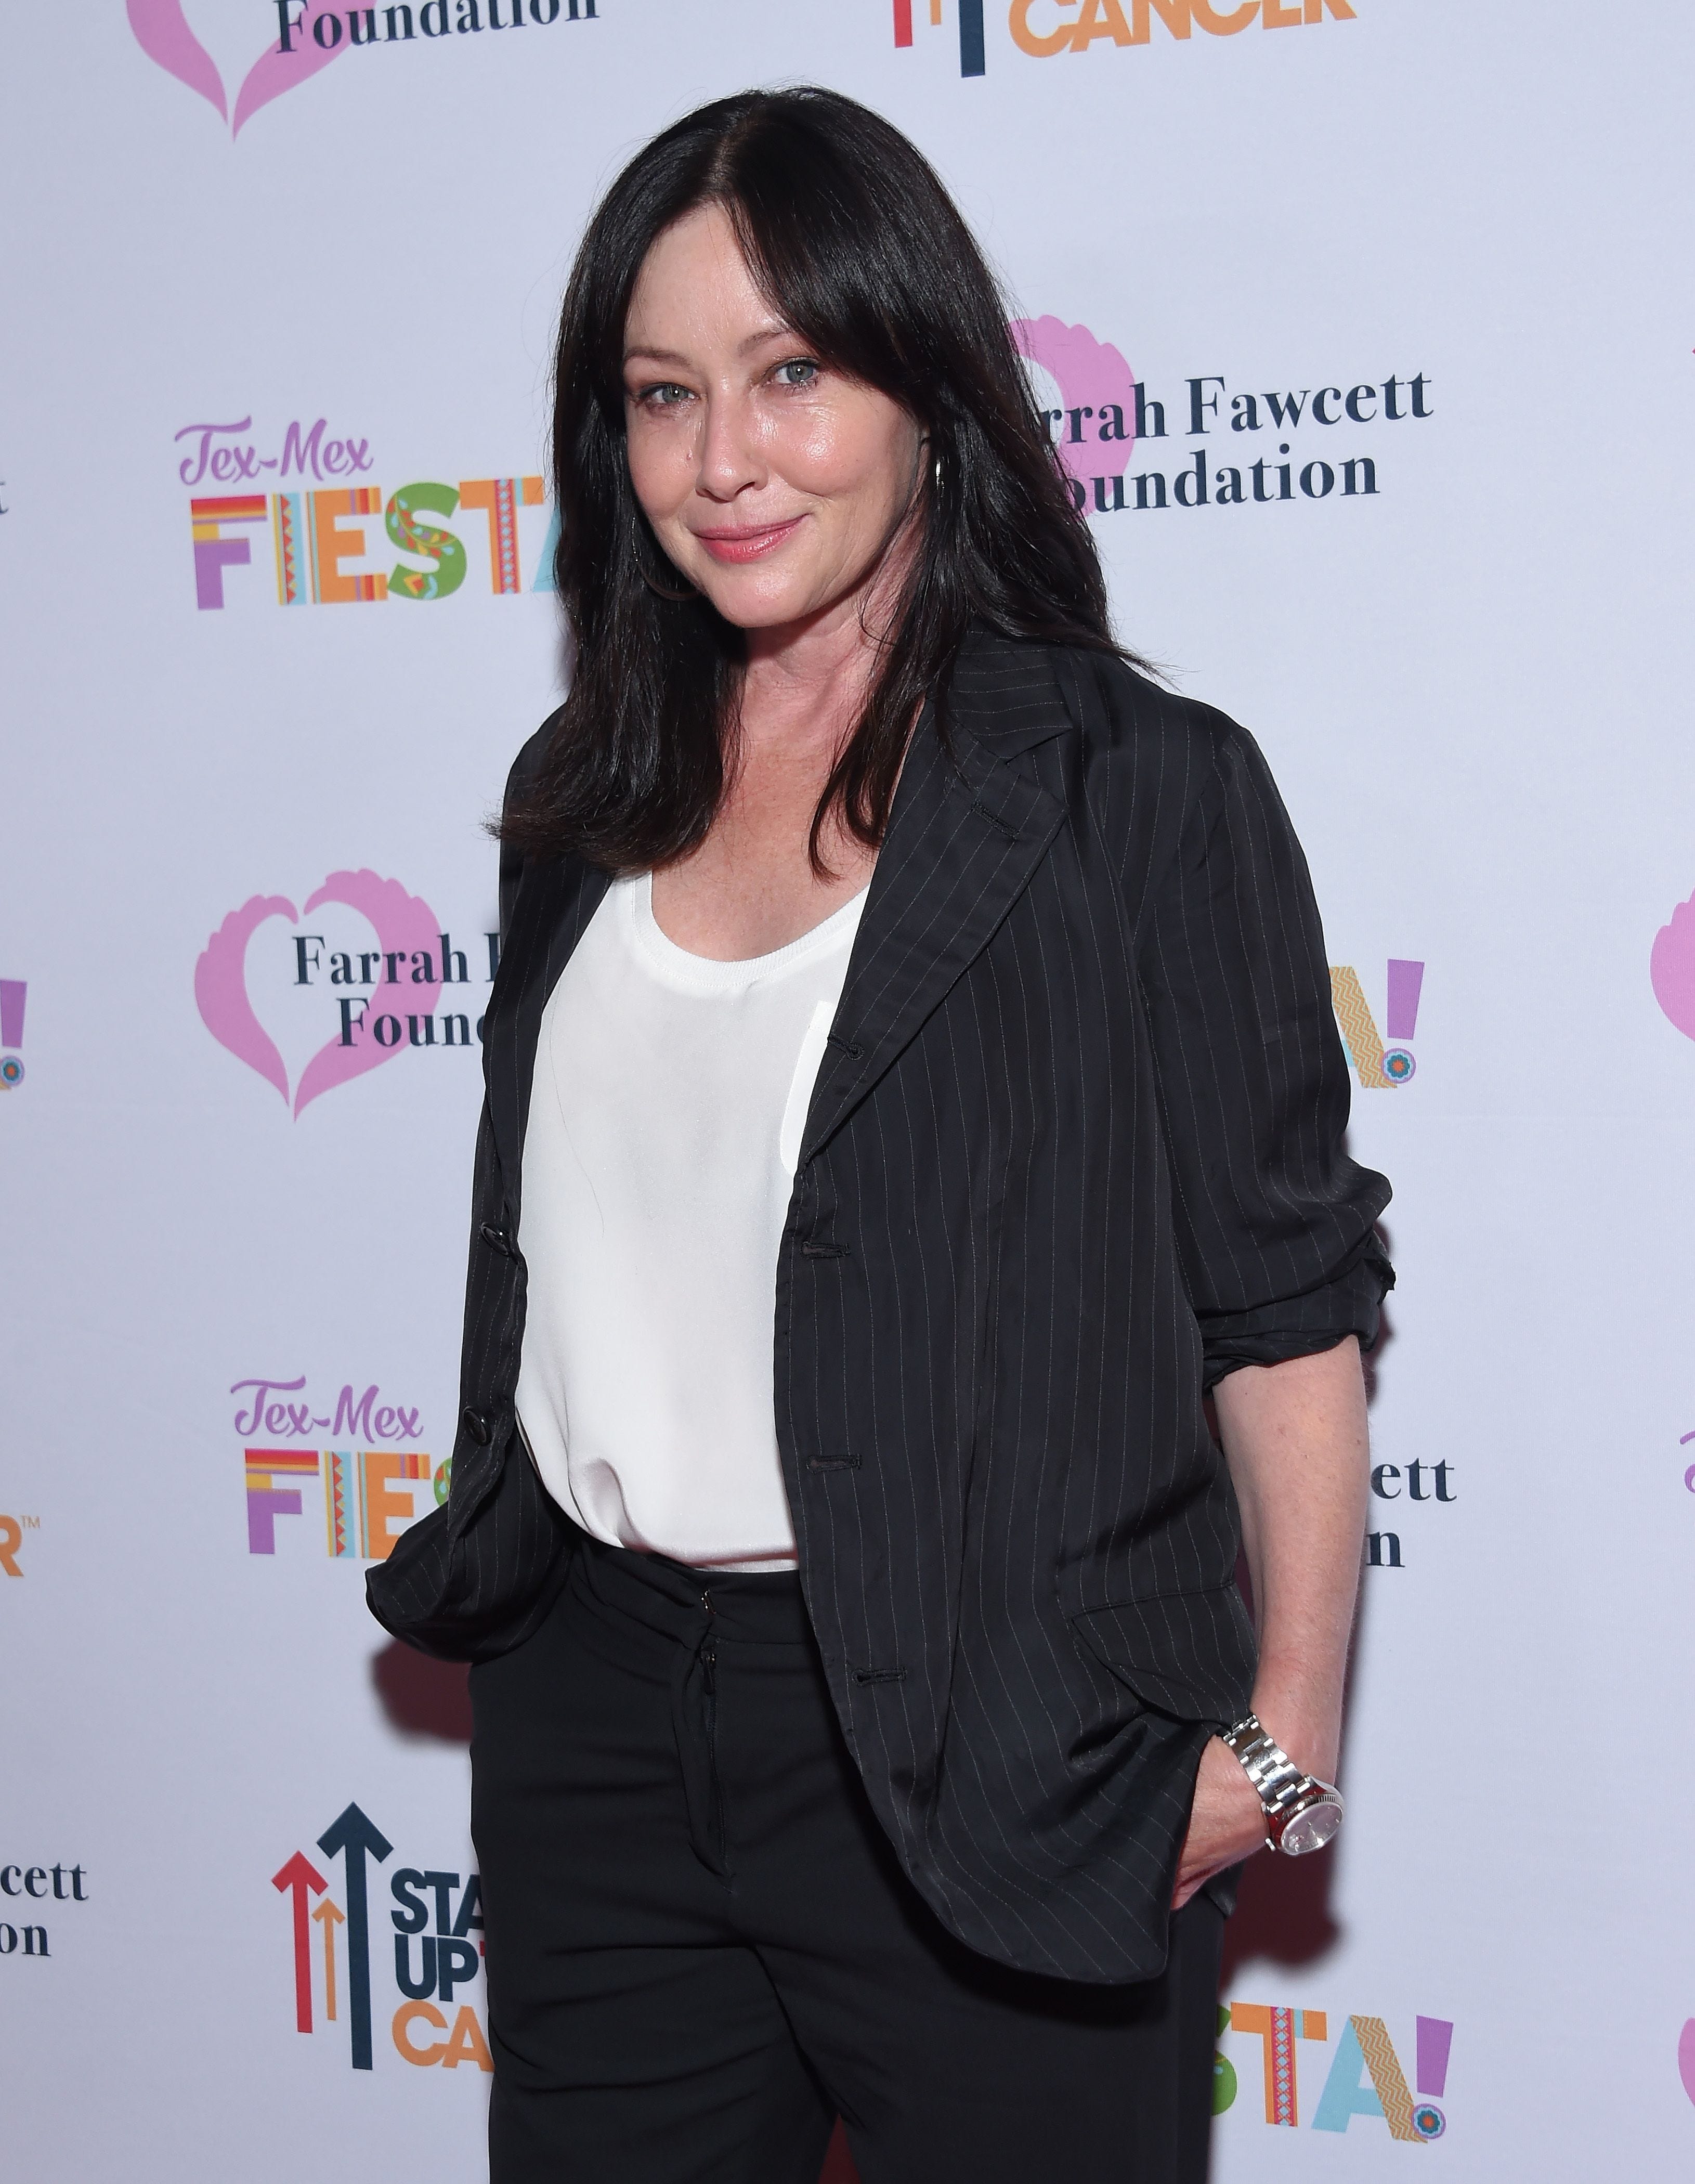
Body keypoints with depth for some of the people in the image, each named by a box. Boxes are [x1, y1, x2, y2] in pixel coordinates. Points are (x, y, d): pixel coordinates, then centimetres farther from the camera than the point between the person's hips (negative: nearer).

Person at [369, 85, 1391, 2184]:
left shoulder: (1143, 791, -8)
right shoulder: (588, 798, 9)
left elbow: (1284, 1300, -7)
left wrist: (1285, 1732, -11)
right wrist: (490, 1581, 15)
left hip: (992, 1766, -5)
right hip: (592, 1716, 5)